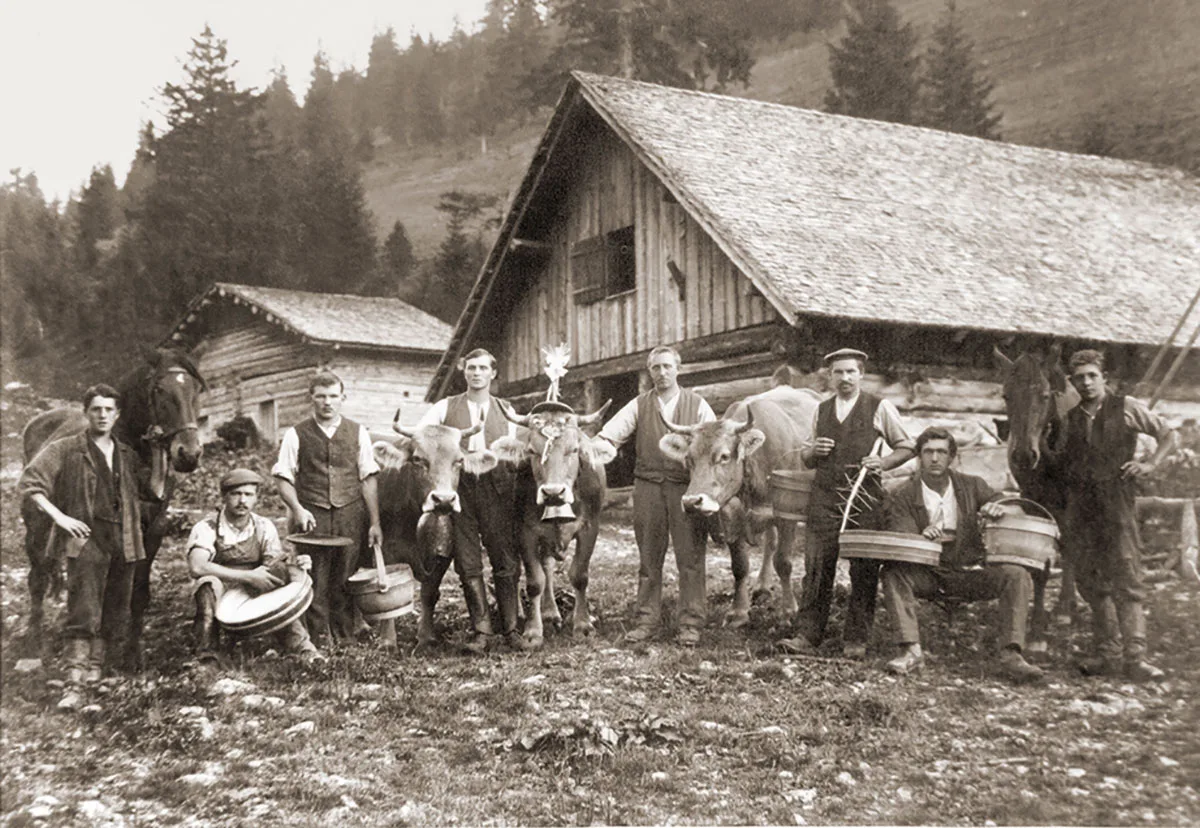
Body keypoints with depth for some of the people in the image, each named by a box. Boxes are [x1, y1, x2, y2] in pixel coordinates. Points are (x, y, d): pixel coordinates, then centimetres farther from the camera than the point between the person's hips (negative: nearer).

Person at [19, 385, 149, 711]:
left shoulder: (127, 455, 13)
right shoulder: (66, 450, -1)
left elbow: (147, 491, 29)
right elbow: (28, 483, -5)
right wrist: (60, 517, -11)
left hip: (123, 540, 5)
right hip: (86, 539, -5)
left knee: (115, 611, 10)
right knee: (83, 613, -13)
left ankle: (95, 666, 27)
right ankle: (74, 684, -16)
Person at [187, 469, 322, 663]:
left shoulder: (264, 527, 1)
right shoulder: (206, 528, -11)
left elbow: (275, 565, -4)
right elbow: (196, 567, -28)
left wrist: (296, 566, -28)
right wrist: (248, 576, -31)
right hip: (220, 603, -3)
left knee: (279, 569, -21)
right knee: (209, 582, -32)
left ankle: (299, 643, -19)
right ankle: (206, 653, -21)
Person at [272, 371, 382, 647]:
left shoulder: (358, 433, 8)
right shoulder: (296, 435, 4)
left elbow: (368, 478, 7)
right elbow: (284, 478, 2)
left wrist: (375, 522, 2)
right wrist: (298, 509, -14)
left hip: (351, 514, 1)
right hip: (312, 517, -1)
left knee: (345, 580, 4)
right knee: (315, 580, -1)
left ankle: (347, 635, 15)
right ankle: (319, 640, 6)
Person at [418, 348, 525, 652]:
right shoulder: (445, 407, 12)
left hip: (498, 490, 0)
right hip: (459, 490, 0)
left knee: (506, 561, -2)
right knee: (468, 565, 0)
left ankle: (510, 629, 6)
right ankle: (480, 630, 7)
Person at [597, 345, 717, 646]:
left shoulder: (697, 405, 8)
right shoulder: (639, 405, 10)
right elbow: (610, 432, -1)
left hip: (687, 488, -1)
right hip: (647, 487, 1)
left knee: (690, 556, -1)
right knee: (649, 557, 7)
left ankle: (690, 624, 5)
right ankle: (647, 619, 15)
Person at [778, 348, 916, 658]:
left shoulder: (880, 408, 6)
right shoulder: (821, 411, 17)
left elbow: (906, 448, 10)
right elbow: (806, 459, 25)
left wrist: (883, 463, -8)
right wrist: (813, 451, 2)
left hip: (865, 496, -2)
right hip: (824, 496, 2)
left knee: (864, 570, -2)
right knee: (817, 567, -4)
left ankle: (856, 640, 6)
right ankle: (807, 636, -3)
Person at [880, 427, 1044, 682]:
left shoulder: (972, 486, 7)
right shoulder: (901, 498, -1)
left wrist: (998, 509, -18)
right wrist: (922, 538, -37)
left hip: (968, 574, 2)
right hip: (926, 575, -2)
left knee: (1017, 576, -22)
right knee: (893, 572, -31)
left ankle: (1011, 656, -27)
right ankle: (911, 650, -34)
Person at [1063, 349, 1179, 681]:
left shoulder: (1126, 408, 3)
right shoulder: (1071, 418, 15)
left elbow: (1169, 435, 8)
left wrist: (1151, 463, -7)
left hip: (1116, 502, -4)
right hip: (1081, 505, 4)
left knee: (1126, 579, -10)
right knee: (1092, 582, 4)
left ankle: (1134, 656, -11)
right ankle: (1108, 654, 10)